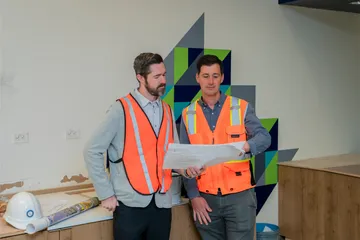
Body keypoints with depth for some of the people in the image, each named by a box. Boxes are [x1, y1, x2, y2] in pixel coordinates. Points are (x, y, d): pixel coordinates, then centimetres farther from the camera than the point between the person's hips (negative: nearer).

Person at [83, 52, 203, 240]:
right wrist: (106, 194, -9)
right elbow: (92, 151, -8)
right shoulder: (122, 109, -8)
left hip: (162, 202, 5)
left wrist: (185, 168, -5)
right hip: (131, 203, -5)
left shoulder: (167, 111, 10)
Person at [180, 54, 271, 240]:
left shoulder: (241, 107, 1)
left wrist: (246, 146, -30)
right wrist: (193, 195, -3)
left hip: (239, 195, -2)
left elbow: (264, 137, -8)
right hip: (205, 197, 2)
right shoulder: (188, 114, 4)